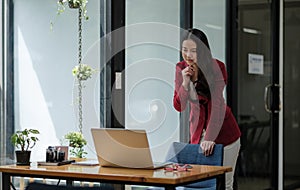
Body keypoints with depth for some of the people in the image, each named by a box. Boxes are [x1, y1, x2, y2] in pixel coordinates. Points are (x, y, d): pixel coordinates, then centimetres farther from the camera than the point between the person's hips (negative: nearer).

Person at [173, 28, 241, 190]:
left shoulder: (217, 67, -16)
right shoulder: (181, 68, -2)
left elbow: (217, 105, -25)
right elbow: (179, 107, -2)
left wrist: (209, 138, -36)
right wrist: (185, 83, -20)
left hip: (223, 132, -4)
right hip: (197, 132, 4)